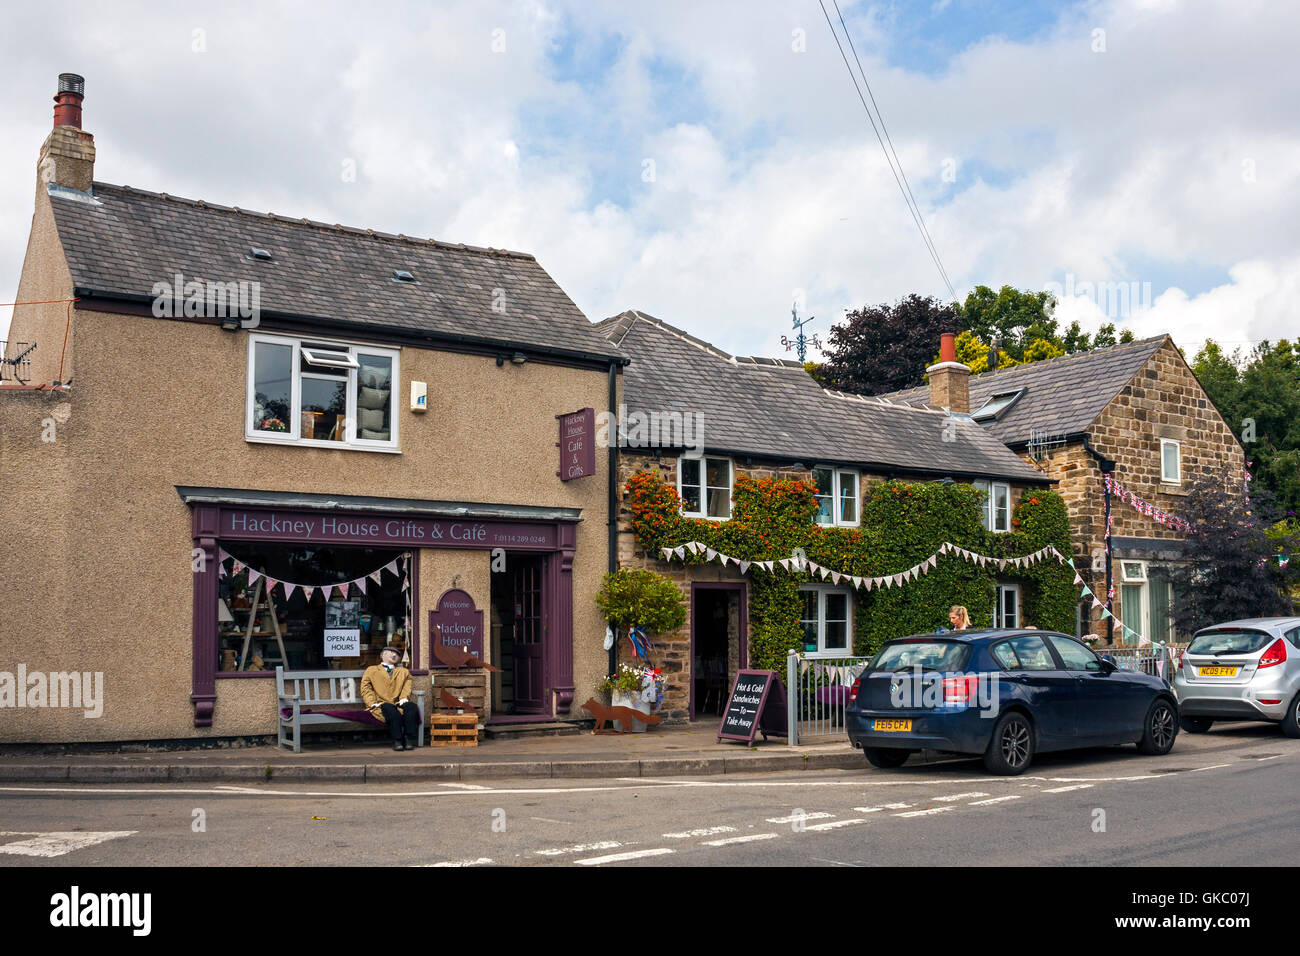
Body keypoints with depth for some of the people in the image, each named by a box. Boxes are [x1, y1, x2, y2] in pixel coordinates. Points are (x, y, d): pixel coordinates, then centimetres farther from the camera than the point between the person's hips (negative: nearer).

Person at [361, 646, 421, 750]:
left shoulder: (404, 672, 31)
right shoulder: (371, 670, 23)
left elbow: (407, 688, 17)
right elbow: (365, 689, 12)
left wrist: (404, 699, -5)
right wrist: (373, 703, -5)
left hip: (398, 703, 2)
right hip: (381, 704, -2)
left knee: (412, 707, -32)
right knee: (392, 710, -38)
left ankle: (409, 740, -32)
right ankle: (397, 741, -32)